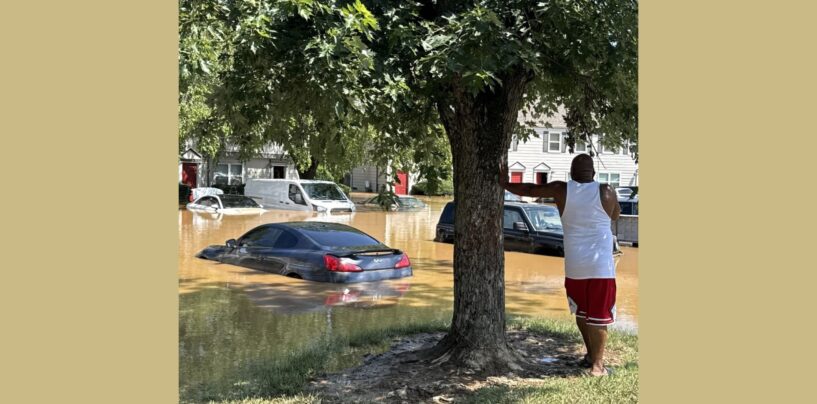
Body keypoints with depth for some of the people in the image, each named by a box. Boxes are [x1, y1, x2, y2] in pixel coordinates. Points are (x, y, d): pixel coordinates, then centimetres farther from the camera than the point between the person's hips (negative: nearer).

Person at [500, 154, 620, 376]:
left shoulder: (561, 190, -2)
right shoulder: (607, 192, -5)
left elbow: (529, 190, 10)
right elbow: (615, 215, 15)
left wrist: (505, 184, 24)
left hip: (574, 267, 3)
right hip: (601, 267, -2)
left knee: (582, 312, 21)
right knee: (599, 316, 4)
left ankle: (591, 354, 32)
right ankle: (597, 365, 7)